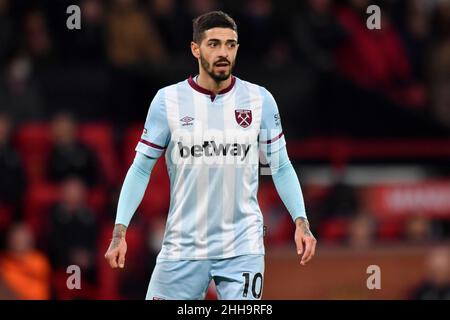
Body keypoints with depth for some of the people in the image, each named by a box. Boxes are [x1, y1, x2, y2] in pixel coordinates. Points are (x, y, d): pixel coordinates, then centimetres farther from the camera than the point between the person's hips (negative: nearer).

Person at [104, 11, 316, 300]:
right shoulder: (168, 100, -2)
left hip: (242, 249, 0)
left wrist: (301, 222, -4)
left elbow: (281, 167, 8)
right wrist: (120, 231, -7)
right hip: (182, 249, 0)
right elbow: (141, 169, 3)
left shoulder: (260, 100, 1)